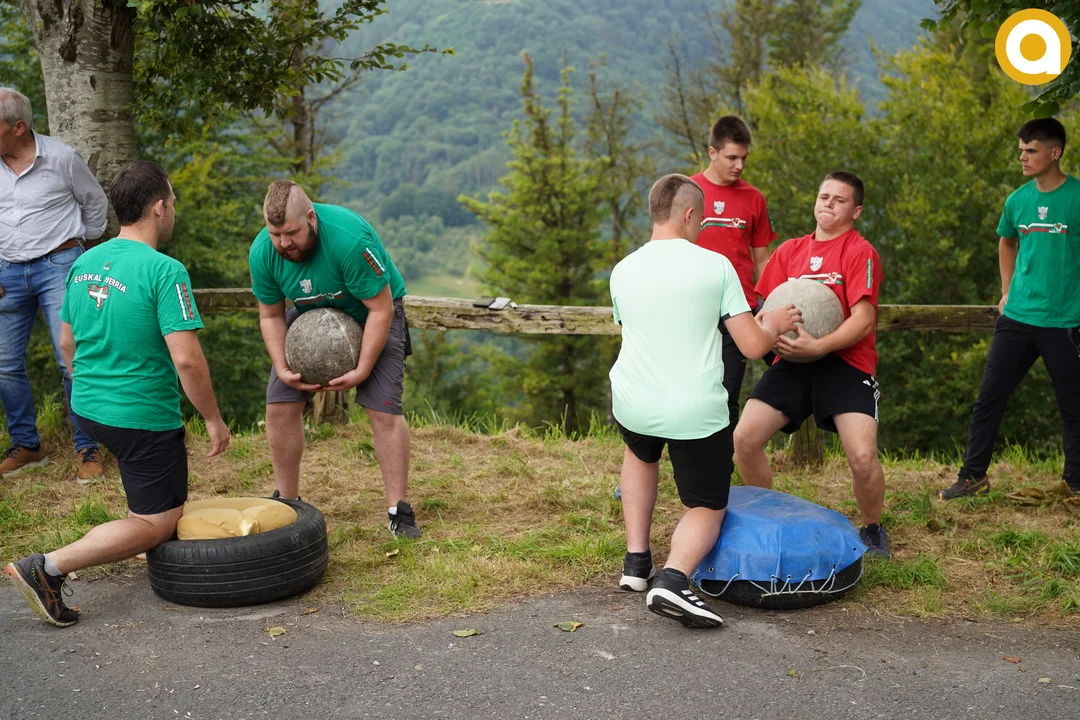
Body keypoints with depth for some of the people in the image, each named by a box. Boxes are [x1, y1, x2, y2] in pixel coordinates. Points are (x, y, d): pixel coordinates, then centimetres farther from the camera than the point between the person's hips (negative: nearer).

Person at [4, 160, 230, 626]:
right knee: (154, 524, 5)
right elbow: (187, 360, -24)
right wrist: (214, 420, -12)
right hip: (143, 419, -8)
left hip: (86, 409, 8)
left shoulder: (84, 263, 4)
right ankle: (50, 568, -8)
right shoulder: (164, 271, -20)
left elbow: (67, 343, 14)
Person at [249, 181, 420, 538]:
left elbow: (381, 310, -27)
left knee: (383, 409, -16)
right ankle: (286, 501, 12)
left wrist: (362, 371, -27)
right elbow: (270, 315, -4)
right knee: (279, 405, -4)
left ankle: (398, 510, -5)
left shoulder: (350, 238, -36)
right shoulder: (262, 252, -20)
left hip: (369, 313, -4)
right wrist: (282, 369, -17)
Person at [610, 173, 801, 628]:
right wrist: (773, 324, 17)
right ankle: (673, 578, -16)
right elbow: (753, 347, -6)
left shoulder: (622, 271, 6)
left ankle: (636, 562, 28)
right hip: (697, 413, -3)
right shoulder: (715, 266, -5)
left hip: (631, 404, 4)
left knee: (640, 454, 38)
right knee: (706, 510, 15)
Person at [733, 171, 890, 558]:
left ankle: (872, 532, 12)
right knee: (744, 439, -10)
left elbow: (863, 320, -11)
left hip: (845, 363, -4)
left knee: (863, 456, -19)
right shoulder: (789, 251, 15)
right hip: (793, 362, 4)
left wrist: (818, 346, -25)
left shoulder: (860, 252, -2)